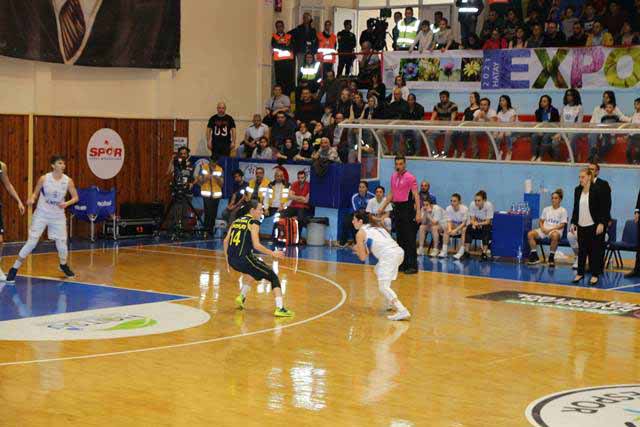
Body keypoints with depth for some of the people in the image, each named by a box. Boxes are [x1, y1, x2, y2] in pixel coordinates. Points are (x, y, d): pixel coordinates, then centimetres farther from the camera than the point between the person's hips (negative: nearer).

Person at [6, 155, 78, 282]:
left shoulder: (68, 181, -7)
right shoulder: (44, 179, -10)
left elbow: (75, 198, 1)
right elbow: (35, 193, 2)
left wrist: (67, 203, -18)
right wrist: (31, 199, -20)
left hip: (58, 217, 2)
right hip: (41, 215, -2)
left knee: (62, 243, 3)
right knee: (31, 243, -8)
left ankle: (63, 265, 35)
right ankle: (14, 269, 2)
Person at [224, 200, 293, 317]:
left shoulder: (237, 221, 17)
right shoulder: (254, 222, -4)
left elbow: (225, 241, 18)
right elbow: (256, 245, -14)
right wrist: (272, 254, -5)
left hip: (232, 260, 7)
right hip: (244, 258, -7)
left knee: (250, 271, 39)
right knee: (273, 277, 2)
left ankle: (242, 297, 34)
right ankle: (280, 308, -13)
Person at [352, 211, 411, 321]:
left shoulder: (360, 233, 7)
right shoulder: (375, 226, 29)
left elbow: (363, 257, 9)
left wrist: (357, 250, 28)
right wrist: (362, 249, 33)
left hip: (388, 255, -8)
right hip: (398, 251, 8)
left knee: (383, 287, -10)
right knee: (378, 271, 32)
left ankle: (402, 311, -29)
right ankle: (391, 303, 28)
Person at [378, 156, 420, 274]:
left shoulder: (410, 177, -9)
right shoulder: (393, 177, 12)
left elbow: (416, 195, -13)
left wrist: (418, 213, -20)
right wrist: (382, 207, 18)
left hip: (407, 209, -7)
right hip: (397, 208, 7)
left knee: (409, 238, -7)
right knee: (400, 238, 10)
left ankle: (413, 265, -5)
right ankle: (403, 264, 18)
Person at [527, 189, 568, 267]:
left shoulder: (563, 211, 5)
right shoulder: (546, 209, 19)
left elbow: (562, 225, -4)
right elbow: (540, 221, 19)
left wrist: (550, 229, -15)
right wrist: (542, 228, -4)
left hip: (555, 230, -5)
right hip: (544, 230, 5)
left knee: (555, 235, -42)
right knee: (530, 234, -22)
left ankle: (551, 257, -27)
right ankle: (535, 256, -16)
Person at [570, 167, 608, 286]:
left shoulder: (597, 190, -9)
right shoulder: (578, 190, 7)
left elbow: (603, 208, -10)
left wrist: (601, 224, -15)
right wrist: (573, 222, 10)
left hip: (593, 226, -5)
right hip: (581, 226, 5)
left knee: (594, 250, 1)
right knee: (581, 250, 8)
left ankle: (595, 275, 7)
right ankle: (580, 273, 17)